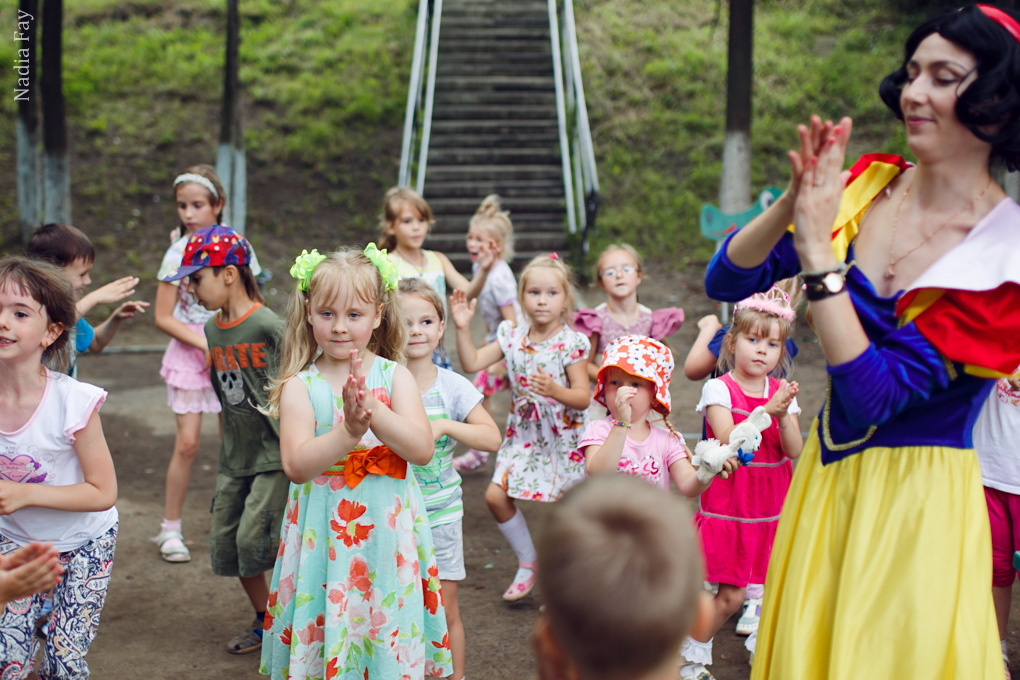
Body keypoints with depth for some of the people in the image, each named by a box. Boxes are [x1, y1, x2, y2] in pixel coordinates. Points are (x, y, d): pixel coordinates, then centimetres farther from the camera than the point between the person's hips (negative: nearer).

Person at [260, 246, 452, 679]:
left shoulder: (394, 376, 0)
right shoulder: (300, 386, -3)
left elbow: (422, 449, -11)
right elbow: (295, 464, -14)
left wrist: (373, 409, -24)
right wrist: (349, 432, -27)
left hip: (387, 534, 1)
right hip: (324, 537, -1)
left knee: (389, 645, 7)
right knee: (322, 644, 6)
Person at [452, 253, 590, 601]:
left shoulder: (571, 343, -13)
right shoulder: (512, 335, 0)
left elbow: (583, 397, -15)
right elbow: (472, 363, -2)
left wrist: (555, 390, -34)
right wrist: (462, 328, -12)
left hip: (562, 439, -4)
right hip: (523, 435, 4)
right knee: (496, 496, -2)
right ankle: (528, 561, 19)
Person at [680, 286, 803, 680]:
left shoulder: (782, 392, 6)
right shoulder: (719, 389, -7)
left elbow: (795, 451, -3)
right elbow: (728, 440, -21)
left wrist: (783, 413, -19)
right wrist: (768, 410, -26)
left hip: (773, 510, 5)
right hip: (729, 509, -4)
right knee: (729, 595, -3)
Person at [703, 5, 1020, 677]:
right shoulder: (867, 186, -2)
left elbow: (873, 394, -22)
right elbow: (727, 281, -6)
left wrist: (819, 254, -28)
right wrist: (793, 202, -22)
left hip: (918, 496, -5)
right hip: (827, 475, 5)